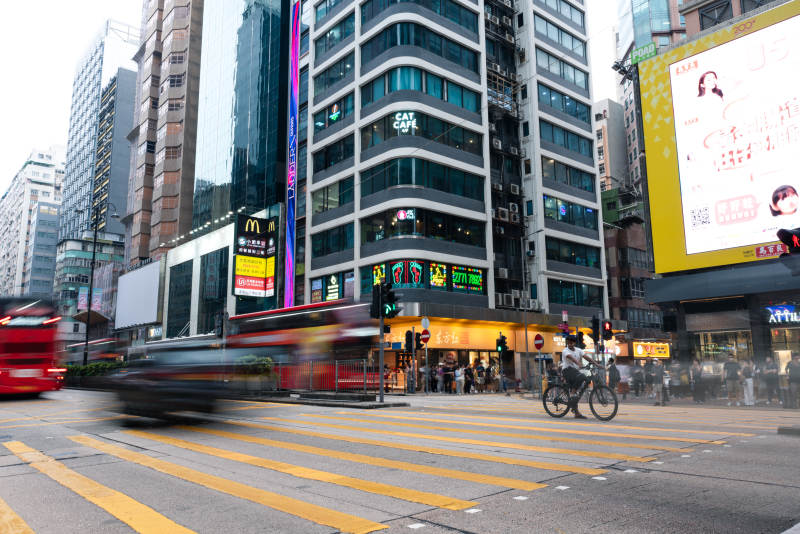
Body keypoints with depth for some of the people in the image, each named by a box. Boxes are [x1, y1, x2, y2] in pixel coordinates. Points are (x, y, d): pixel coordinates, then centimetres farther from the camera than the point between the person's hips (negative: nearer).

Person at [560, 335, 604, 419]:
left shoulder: (578, 350, 13)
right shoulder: (565, 351, -6)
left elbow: (586, 357, 0)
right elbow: (570, 357, -27)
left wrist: (596, 363, -14)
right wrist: (578, 363, -46)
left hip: (575, 371, 7)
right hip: (568, 370, -7)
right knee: (581, 378, -33)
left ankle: (576, 413, 8)